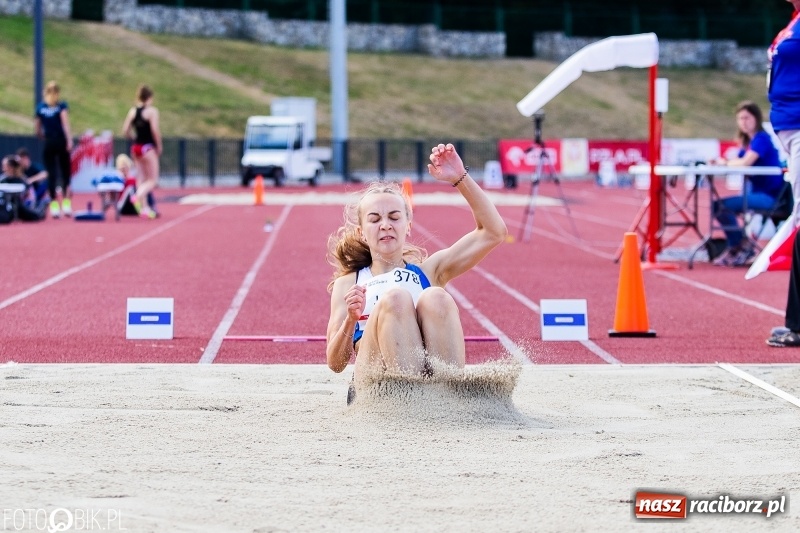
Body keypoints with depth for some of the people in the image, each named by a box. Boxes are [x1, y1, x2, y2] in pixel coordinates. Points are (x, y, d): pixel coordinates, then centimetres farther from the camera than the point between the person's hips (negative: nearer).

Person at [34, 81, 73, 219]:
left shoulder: (40, 107, 7)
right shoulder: (62, 106, 0)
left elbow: (38, 130, 11)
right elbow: (65, 123, -15)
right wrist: (69, 140, -21)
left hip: (49, 144, 1)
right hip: (61, 142, -1)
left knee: (52, 174, 1)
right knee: (65, 173, 7)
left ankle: (54, 204, -7)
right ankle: (66, 202, -4)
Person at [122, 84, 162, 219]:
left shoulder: (132, 111, 6)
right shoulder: (152, 111, -10)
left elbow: (125, 131, 4)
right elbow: (155, 130, -17)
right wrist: (159, 146, -5)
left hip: (136, 147, 6)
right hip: (148, 148, -6)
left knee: (142, 178, 14)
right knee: (152, 180, -1)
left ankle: (144, 208, 13)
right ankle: (139, 197, -28)